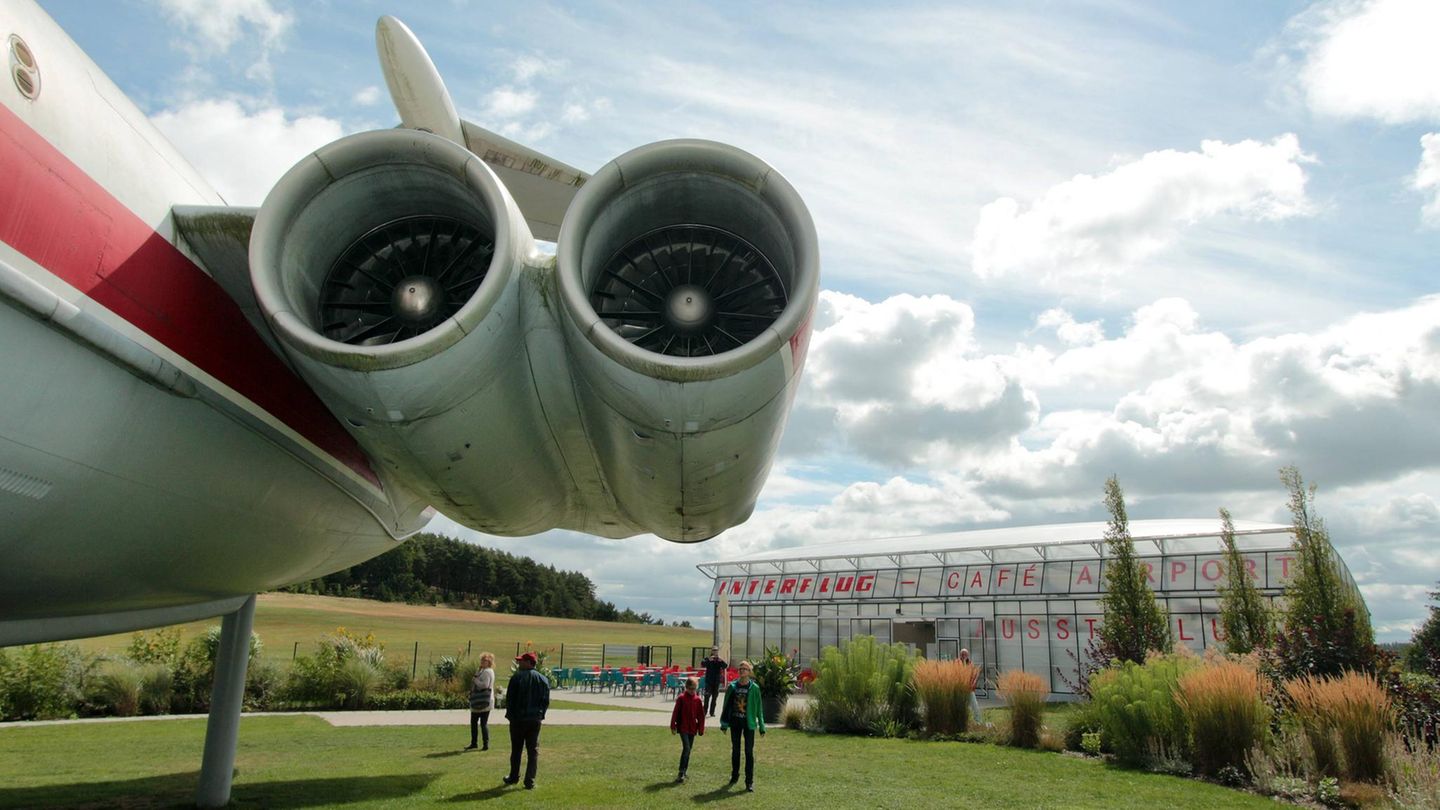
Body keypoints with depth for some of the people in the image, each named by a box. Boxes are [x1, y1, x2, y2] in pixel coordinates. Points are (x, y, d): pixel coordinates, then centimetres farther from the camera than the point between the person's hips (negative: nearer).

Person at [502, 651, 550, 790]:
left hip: (518, 719, -2)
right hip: (535, 720, 2)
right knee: (533, 751, 6)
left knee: (516, 749, 14)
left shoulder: (516, 678, -10)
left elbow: (509, 699, -7)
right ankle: (530, 781, 2)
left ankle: (514, 777, 26)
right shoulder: (543, 679, 1)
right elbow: (546, 701, 3)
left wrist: (510, 715, 6)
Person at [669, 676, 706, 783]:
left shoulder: (697, 700, 3)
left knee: (688, 750, 10)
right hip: (683, 727, -4)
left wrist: (701, 729, 8)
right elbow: (675, 712, -6)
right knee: (686, 748, -16)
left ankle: (683, 773, 20)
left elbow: (701, 715, 8)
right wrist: (673, 726, -6)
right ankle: (681, 773, -11)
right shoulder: (681, 698, -8)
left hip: (692, 729, 4)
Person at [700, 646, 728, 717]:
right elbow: (702, 664, -18)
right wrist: (709, 660, -31)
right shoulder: (708, 659, -1)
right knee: (707, 696, -12)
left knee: (715, 697, 6)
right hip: (709, 681, -3)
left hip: (717, 681, 3)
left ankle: (712, 712, 14)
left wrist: (721, 661, -23)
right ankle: (705, 711, -8)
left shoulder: (720, 660, 5)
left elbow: (726, 667, -7)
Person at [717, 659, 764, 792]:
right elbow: (726, 704, 5)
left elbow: (758, 707, -1)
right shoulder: (732, 686, -1)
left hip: (749, 722, -2)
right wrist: (724, 722, 5)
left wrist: (761, 725, -2)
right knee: (735, 749, 15)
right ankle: (734, 775, 33)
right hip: (735, 721, 3)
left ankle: (750, 781, 3)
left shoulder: (754, 688, -6)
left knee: (749, 751, -3)